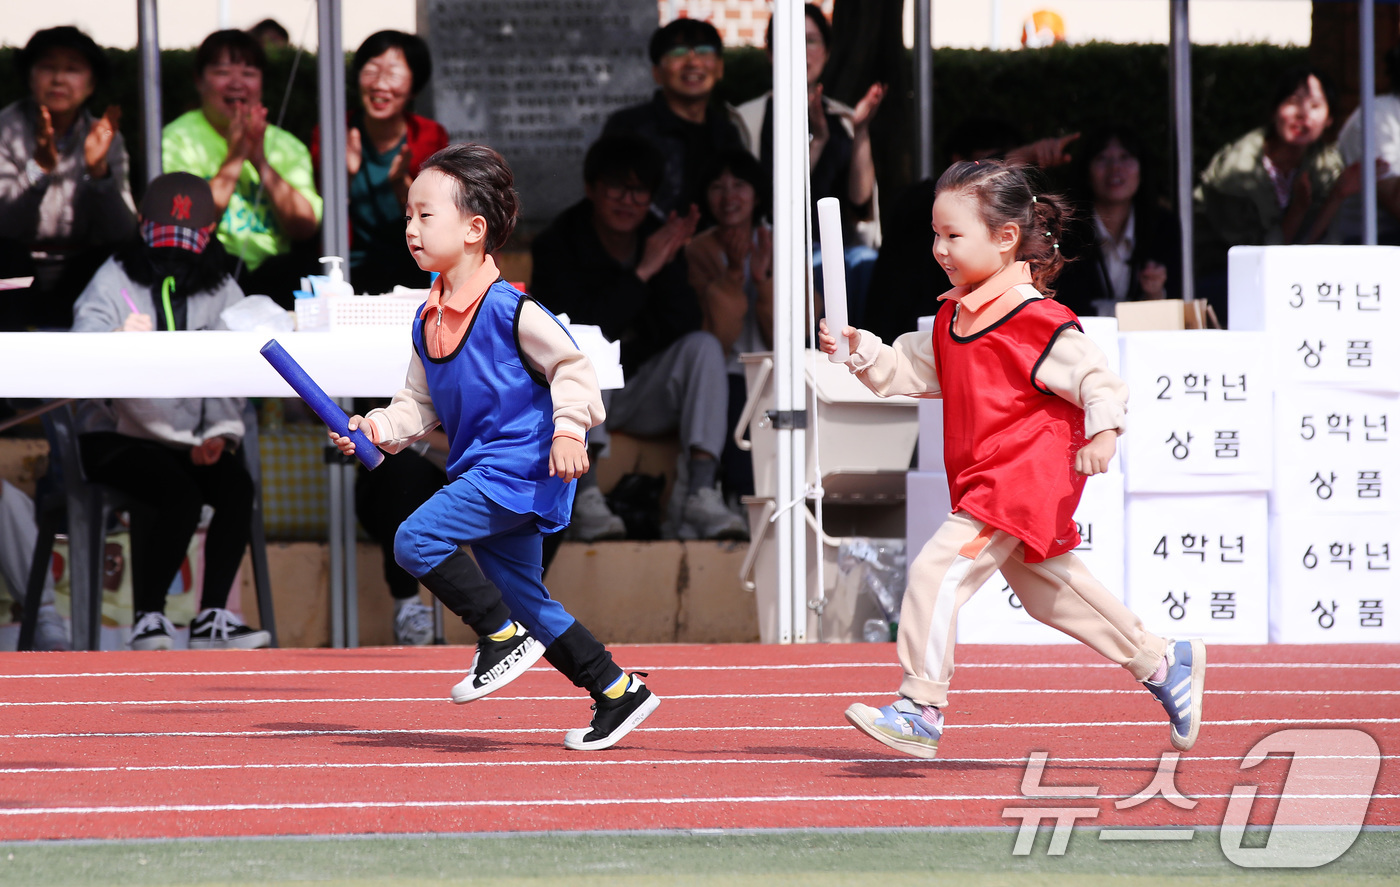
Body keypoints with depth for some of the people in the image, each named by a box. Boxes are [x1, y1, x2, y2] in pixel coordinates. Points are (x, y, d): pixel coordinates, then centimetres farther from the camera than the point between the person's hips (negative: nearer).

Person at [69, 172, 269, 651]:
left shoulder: (221, 288, 11)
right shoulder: (115, 280, 1)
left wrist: (220, 432, -13)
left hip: (188, 442, 4)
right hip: (117, 436, -4)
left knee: (236, 485, -26)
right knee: (180, 495, -30)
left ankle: (212, 618, -18)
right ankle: (148, 618, -18)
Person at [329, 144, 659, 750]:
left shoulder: (508, 309, -14)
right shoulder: (428, 321, 11)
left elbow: (571, 367, -11)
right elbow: (421, 405, 16)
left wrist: (569, 430, -22)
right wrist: (377, 428, 0)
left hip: (519, 466, -9)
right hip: (480, 474, 9)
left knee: (417, 541, -20)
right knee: (525, 599, 11)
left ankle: (504, 637, -8)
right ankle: (619, 692, 20)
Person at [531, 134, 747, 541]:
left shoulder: (660, 240, 0)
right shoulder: (557, 246, -11)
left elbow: (686, 327, -9)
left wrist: (669, 266, -22)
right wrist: (641, 274, -25)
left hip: (643, 402, 4)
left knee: (705, 346, -19)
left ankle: (701, 493, -35)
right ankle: (586, 495, -38)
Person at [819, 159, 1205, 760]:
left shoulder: (1035, 318, -17)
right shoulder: (954, 317, 11)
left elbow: (1095, 376, -16)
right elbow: (910, 372, 16)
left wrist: (1103, 430, -31)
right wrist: (860, 351, 0)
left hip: (1022, 479, -10)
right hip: (984, 482, 10)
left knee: (938, 571, -19)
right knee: (1049, 591, 21)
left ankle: (921, 710, -18)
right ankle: (1164, 664, 34)